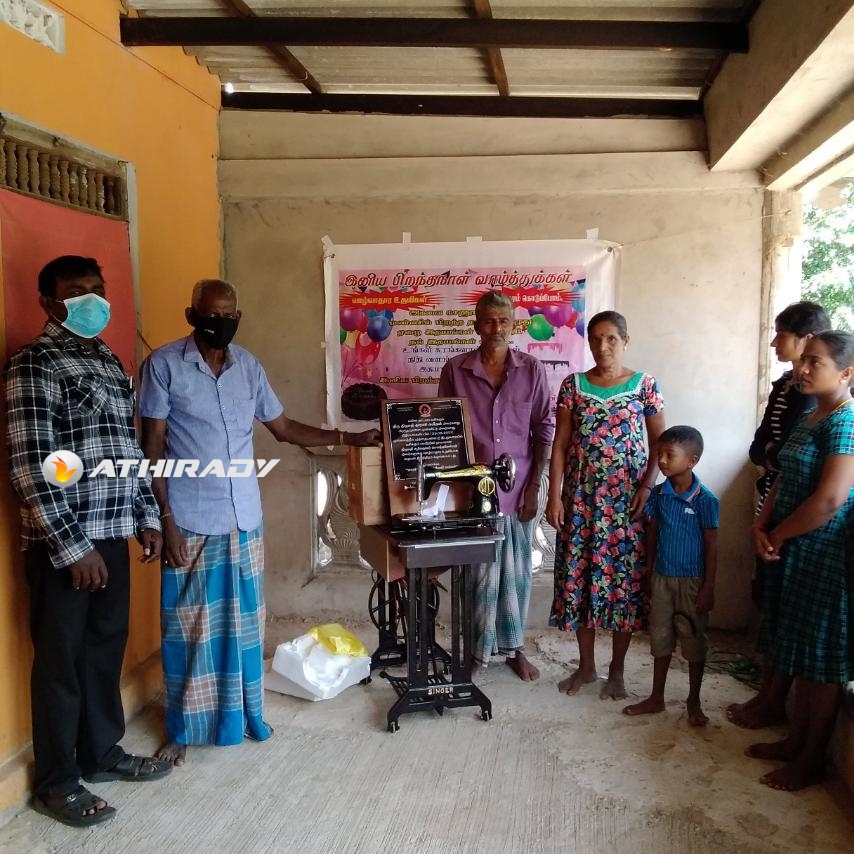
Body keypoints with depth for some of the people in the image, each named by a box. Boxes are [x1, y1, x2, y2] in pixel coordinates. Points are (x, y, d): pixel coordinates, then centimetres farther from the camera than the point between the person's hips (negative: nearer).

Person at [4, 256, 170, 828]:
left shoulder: (110, 362, 13)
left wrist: (147, 517, 14)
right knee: (62, 658, 5)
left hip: (112, 532, 7)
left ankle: (102, 752, 34)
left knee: (107, 646, 17)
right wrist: (71, 545, -19)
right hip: (62, 540, -7)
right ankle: (57, 781, 21)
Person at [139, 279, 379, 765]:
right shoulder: (163, 365, -8)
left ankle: (243, 714, 29)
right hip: (190, 520, -4)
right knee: (189, 625, 5)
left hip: (244, 517, 4)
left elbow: (284, 428, 13)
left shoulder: (249, 367, 5)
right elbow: (152, 448, -9)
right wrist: (164, 519, -13)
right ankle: (183, 729, 21)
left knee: (243, 621, 12)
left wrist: (348, 438, 6)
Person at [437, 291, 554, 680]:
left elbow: (544, 430, 1)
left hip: (518, 485, 1)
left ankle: (514, 647, 27)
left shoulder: (532, 369, -1)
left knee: (516, 571, 12)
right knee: (477, 572, 6)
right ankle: (476, 650, 21)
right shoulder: (455, 370, -2)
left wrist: (534, 485, -4)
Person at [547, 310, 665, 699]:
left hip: (626, 497, -1)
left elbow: (659, 441, 2)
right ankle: (586, 665, 22)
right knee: (579, 574, 5)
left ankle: (616, 670, 18)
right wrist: (554, 495, -4)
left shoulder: (644, 385, 0)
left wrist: (647, 486, -11)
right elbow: (560, 444, 2)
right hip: (582, 496, 2)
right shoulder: (573, 385, 4)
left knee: (624, 576, 2)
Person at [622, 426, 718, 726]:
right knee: (660, 638, 14)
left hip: (692, 581, -4)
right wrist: (649, 574, 8)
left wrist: (708, 588, -12)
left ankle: (694, 703, 24)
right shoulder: (658, 494, -2)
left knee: (694, 642, 9)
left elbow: (711, 546, -11)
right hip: (662, 578, 4)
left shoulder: (705, 500, -15)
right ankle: (656, 698, 27)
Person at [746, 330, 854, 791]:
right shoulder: (810, 417, 11)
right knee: (800, 651, 18)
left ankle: (812, 759, 17)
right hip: (797, 551, 9)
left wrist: (776, 536, -13)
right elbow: (784, 481, 13)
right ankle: (795, 739, 32)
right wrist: (761, 526, -2)